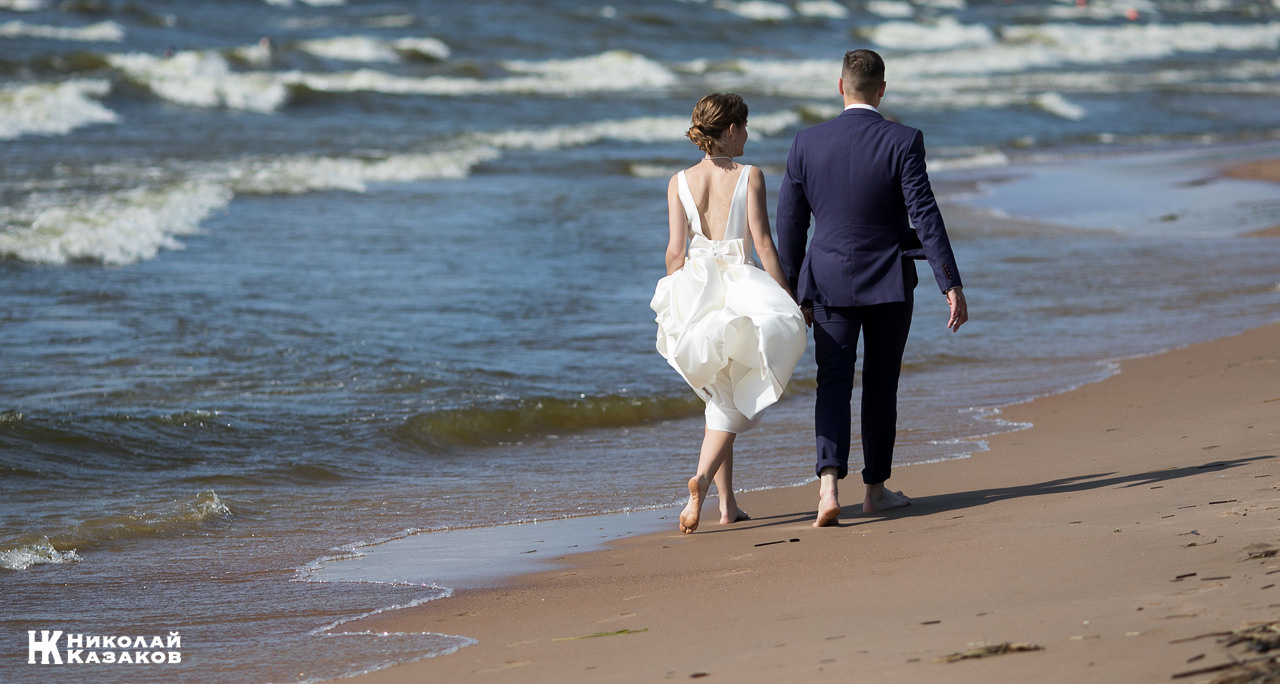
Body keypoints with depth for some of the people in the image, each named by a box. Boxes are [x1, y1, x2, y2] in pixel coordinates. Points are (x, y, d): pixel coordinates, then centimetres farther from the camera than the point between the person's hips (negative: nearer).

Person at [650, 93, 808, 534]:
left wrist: (674, 306, 11)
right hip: (742, 289, -4)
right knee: (734, 403, 1)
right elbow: (763, 243, -8)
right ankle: (703, 478, -25)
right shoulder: (749, 177, -6)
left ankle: (728, 504, 18)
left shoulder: (680, 182, 3)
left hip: (696, 290, 4)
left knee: (719, 398, 17)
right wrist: (788, 299, -3)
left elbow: (675, 251, 1)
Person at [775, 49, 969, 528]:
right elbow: (925, 215, -14)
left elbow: (790, 224, 3)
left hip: (829, 282, 1)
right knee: (881, 385, 12)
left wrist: (793, 292, 12)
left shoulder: (807, 143, -3)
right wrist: (951, 285, -10)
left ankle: (830, 485, -20)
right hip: (889, 282, -1)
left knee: (833, 383, 0)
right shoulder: (902, 142, -10)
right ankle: (875, 490, 20)